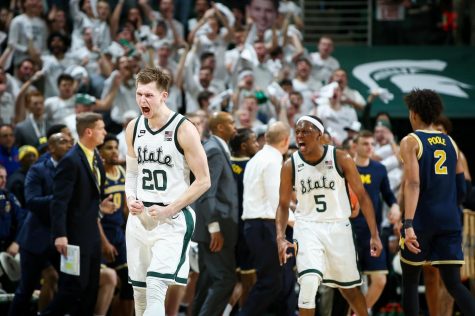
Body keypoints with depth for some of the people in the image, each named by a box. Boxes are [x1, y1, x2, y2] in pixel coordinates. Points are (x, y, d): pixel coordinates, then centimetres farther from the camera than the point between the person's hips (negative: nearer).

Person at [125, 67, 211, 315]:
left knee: (156, 289, -18)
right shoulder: (133, 128, 7)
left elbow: (203, 181, -9)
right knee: (139, 291, 10)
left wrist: (168, 210, -15)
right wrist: (130, 199, -2)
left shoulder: (183, 130, -11)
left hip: (173, 220, -6)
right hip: (139, 218, 6)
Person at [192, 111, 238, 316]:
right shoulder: (214, 151, -13)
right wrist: (214, 228, -24)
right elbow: (207, 192, -20)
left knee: (208, 280, 13)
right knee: (225, 279, -12)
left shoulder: (216, 149, 18)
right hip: (216, 225, -11)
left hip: (213, 227, 11)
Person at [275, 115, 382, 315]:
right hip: (307, 228, 0)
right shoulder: (290, 166, -5)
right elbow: (283, 204, 5)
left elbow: (362, 196, -4)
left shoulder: (341, 159, -9)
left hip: (338, 227, 0)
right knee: (309, 282, -22)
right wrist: (280, 238, -10)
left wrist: (374, 235, -8)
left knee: (349, 288, 12)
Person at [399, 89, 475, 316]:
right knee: (453, 283, 1)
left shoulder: (411, 141, -4)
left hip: (422, 219, -4)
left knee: (410, 280, 13)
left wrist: (408, 225, -24)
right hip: (450, 220, 4)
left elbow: (413, 184, -17)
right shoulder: (450, 143, 14)